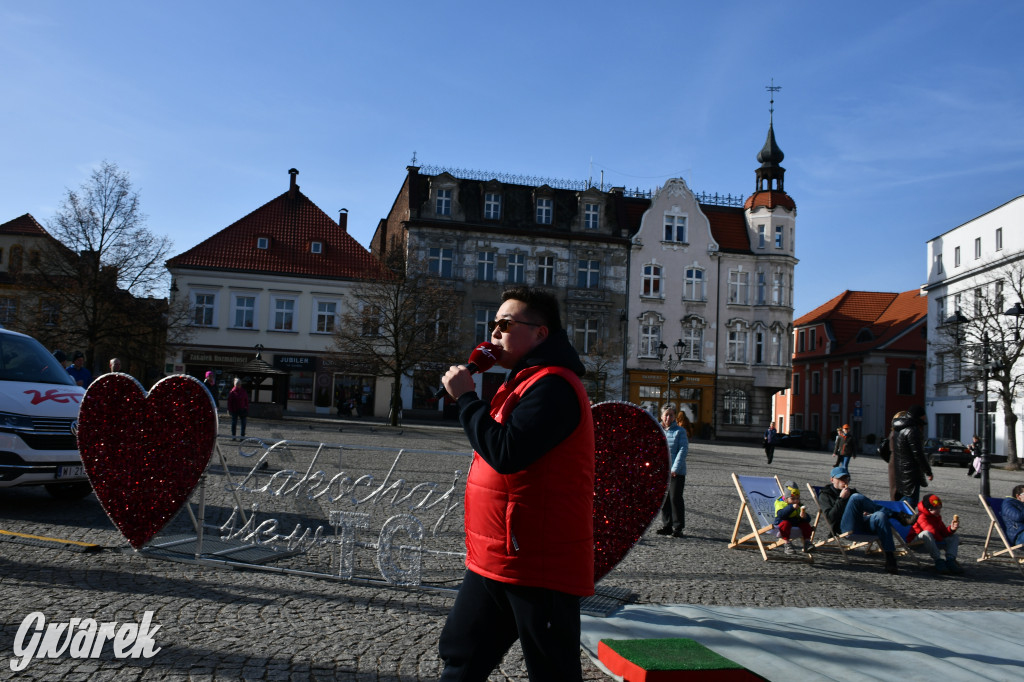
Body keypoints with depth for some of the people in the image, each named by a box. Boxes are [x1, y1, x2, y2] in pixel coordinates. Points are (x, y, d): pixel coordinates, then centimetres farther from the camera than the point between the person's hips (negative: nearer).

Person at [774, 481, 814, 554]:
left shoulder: (799, 505, 7)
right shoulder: (780, 503, -9)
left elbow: (808, 519, 0)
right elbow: (780, 514, -32)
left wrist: (804, 516, -27)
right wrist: (791, 507, -40)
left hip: (795, 523, 5)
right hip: (781, 522, -5)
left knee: (805, 523, -15)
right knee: (785, 523, -36)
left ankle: (807, 542, -9)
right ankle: (786, 544, -33)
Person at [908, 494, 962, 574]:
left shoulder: (937, 517, 12)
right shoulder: (922, 517, -16)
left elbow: (944, 532, 3)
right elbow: (932, 531, -28)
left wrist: (951, 529, -16)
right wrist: (941, 540, -16)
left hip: (931, 543, 9)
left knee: (955, 537, 4)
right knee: (926, 533, -42)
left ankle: (950, 561, -23)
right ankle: (938, 561, -38)